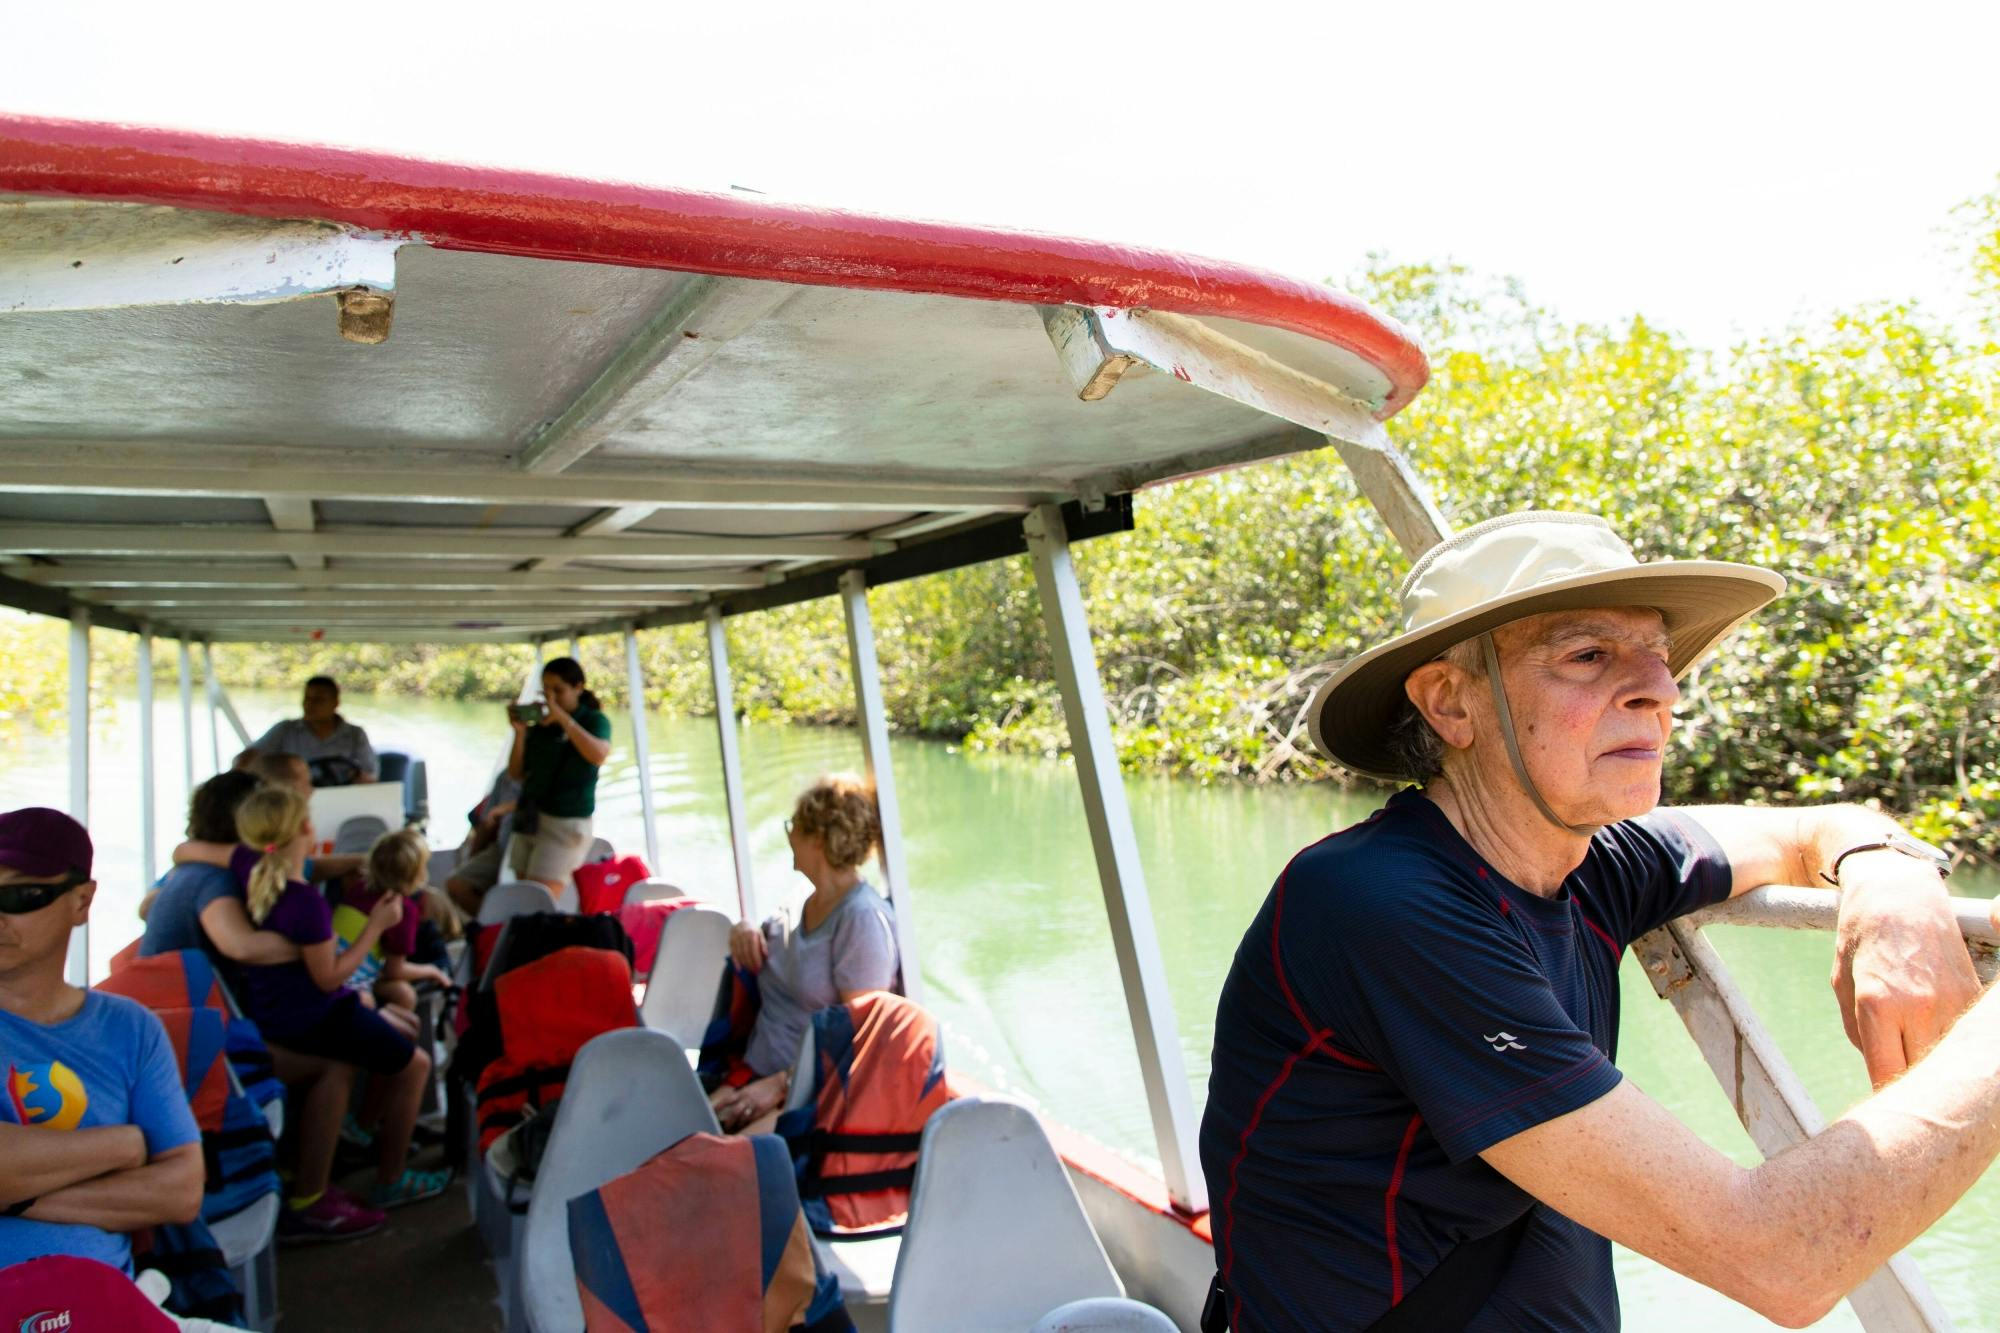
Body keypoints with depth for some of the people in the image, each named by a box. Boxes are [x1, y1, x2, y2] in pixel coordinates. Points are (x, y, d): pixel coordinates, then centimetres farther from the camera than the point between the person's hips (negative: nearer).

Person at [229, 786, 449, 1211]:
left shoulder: (245, 866, -11)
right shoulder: (306, 902, -31)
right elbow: (328, 977, -23)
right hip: (309, 1020, -9)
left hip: (265, 1010, 9)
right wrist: (376, 925, -17)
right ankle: (390, 1181, 16)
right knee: (414, 1065, 5)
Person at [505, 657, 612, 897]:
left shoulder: (594, 720, -3)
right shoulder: (540, 725, 10)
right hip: (529, 820, 6)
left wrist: (562, 717, -21)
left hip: (566, 823, -6)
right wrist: (520, 732, -4)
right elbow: (516, 774, 10)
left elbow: (599, 755, -24)